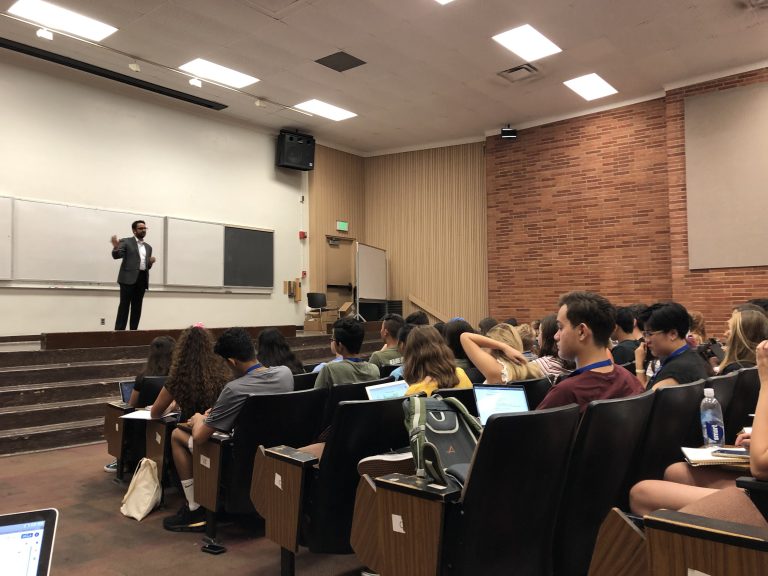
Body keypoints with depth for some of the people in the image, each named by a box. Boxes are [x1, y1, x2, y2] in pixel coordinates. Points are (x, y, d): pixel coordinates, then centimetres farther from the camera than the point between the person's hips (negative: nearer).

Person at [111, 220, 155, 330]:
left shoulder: (148, 247, 22)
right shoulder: (126, 242, 5)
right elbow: (116, 256, -7)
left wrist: (150, 262, 2)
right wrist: (116, 247, -28)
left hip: (142, 279, 5)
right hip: (129, 278, -5)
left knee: (137, 308, 5)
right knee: (124, 306, -7)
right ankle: (119, 331, -7)